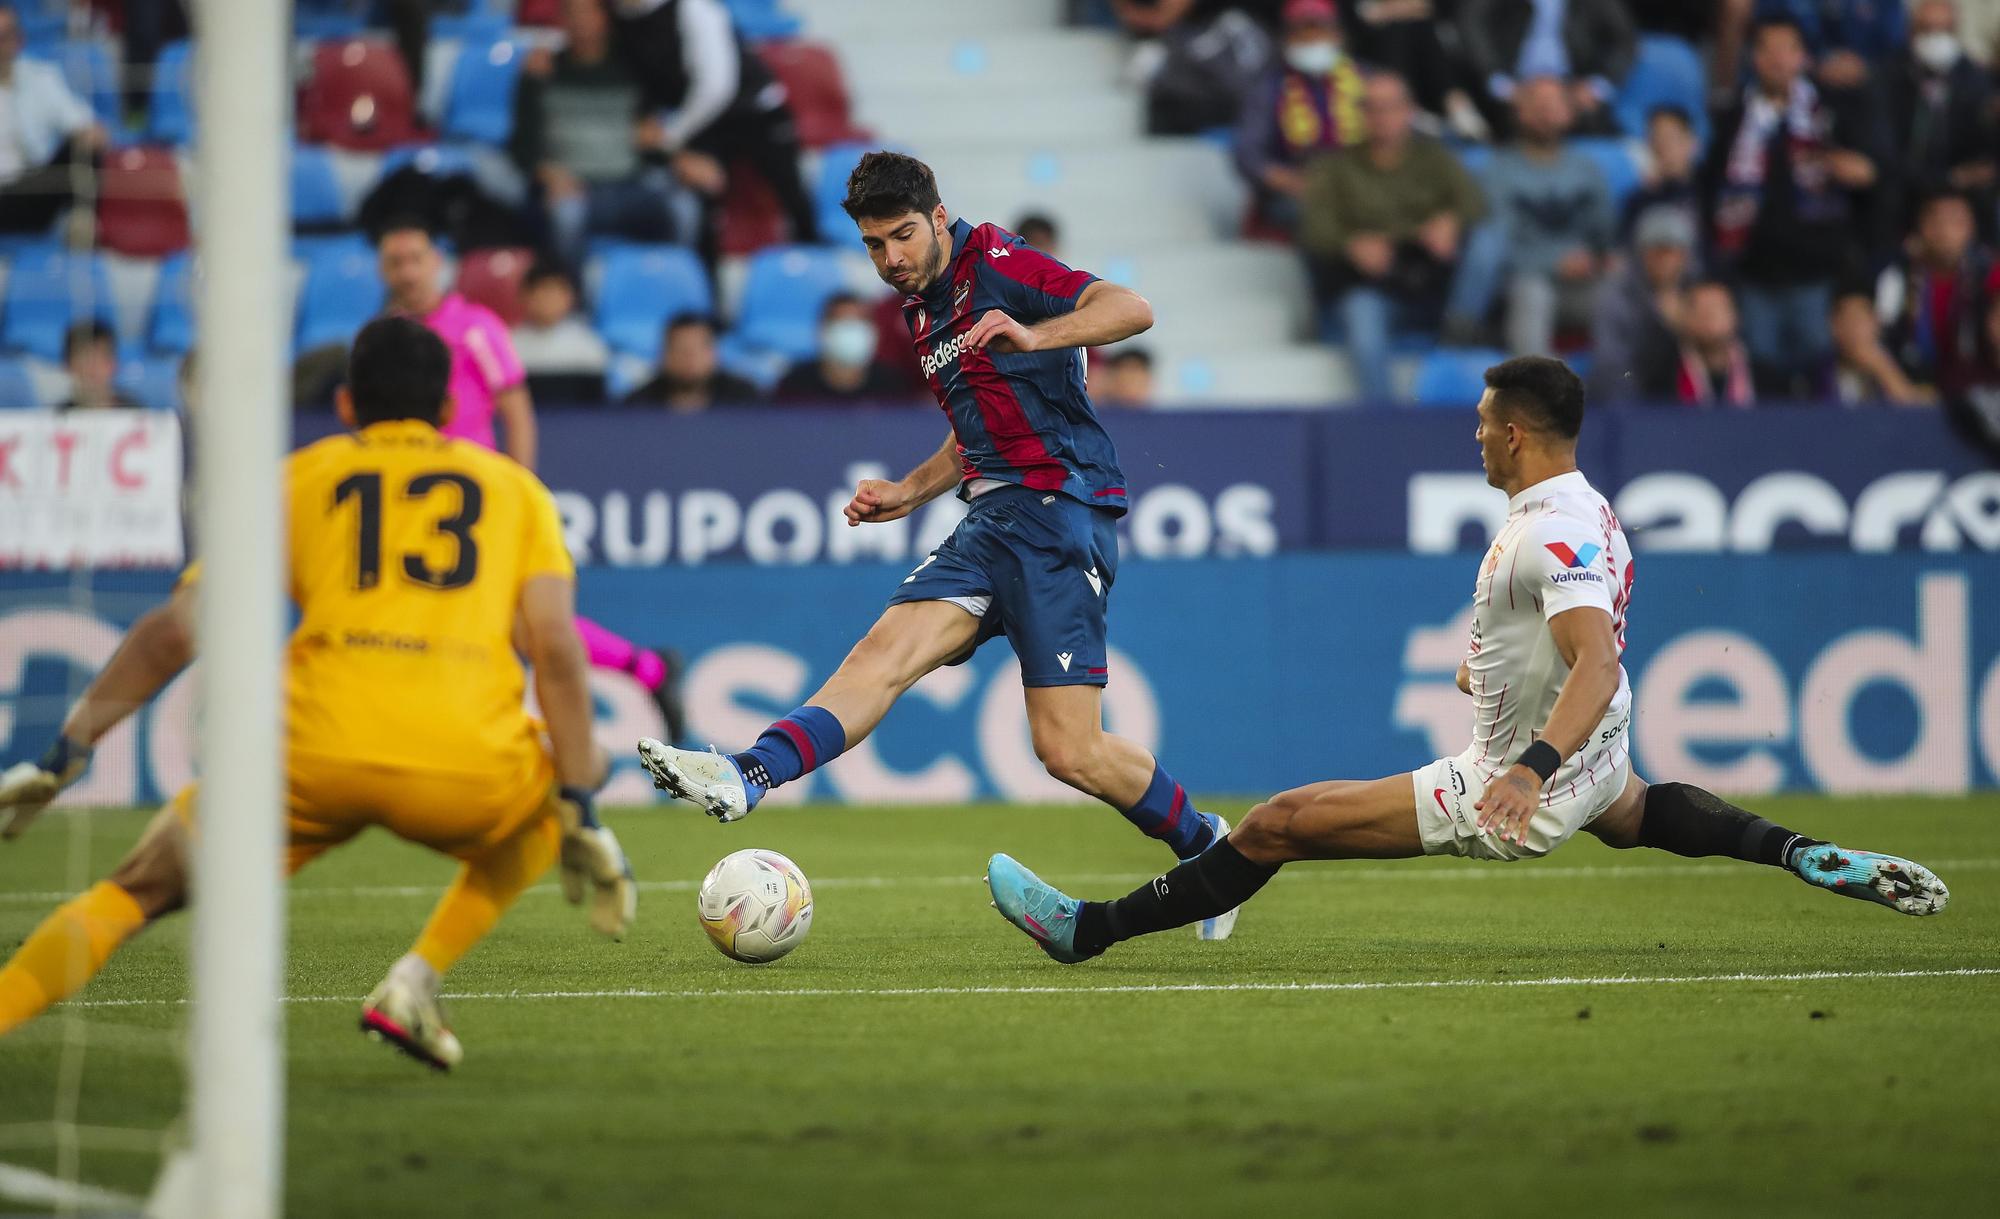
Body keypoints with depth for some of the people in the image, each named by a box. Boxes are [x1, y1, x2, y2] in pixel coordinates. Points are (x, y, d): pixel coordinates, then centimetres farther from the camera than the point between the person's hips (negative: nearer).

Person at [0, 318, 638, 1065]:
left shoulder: (297, 478, 21)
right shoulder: (515, 487, 21)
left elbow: (174, 632, 11)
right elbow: (557, 651, 7)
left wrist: (65, 755, 14)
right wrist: (581, 815, 8)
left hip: (316, 758, 0)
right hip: (468, 766, 0)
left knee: (139, 890, 16)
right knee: (549, 813, 33)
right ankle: (416, 983, 14)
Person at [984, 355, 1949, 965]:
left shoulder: (1554, 535, -25)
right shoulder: (1586, 507, 6)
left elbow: (1598, 663, -37)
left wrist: (1533, 767, -49)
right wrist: (1490, 666, 35)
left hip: (1519, 789, -10)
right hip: (1599, 768, 10)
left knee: (1279, 823, -9)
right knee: (1633, 812, 45)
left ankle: (1090, 928, -4)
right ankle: (1813, 859, 24)